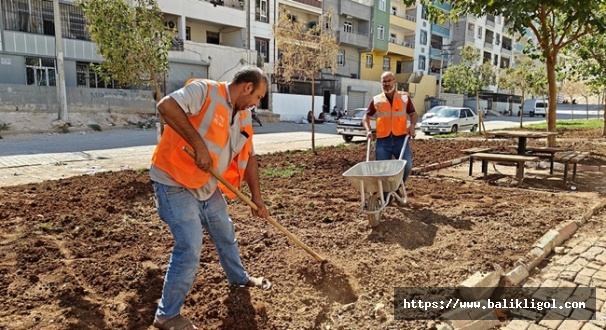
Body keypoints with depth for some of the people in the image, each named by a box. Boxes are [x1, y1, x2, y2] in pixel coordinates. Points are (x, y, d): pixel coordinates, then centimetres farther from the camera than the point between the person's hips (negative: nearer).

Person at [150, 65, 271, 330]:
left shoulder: (243, 117, 7)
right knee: (190, 247, -10)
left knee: (225, 233, 23)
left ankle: (239, 278, 49)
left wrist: (256, 196, 8)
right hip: (174, 182, -9)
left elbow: (248, 157, 12)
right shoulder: (204, 90, -17)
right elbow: (166, 106, -32)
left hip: (208, 187, 9)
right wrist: (198, 144, -33)